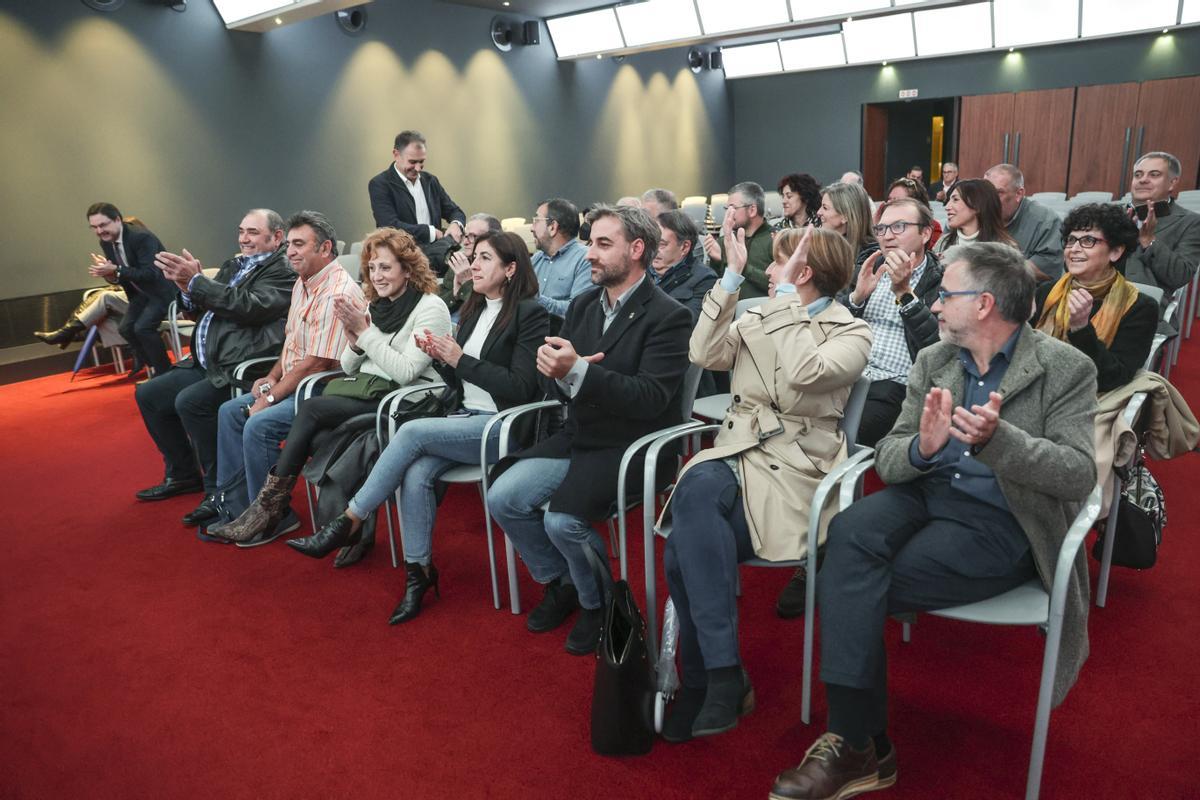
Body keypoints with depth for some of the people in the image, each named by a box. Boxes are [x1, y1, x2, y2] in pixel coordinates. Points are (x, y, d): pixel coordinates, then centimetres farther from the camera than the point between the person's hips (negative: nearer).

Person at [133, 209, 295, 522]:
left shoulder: (283, 272, -8)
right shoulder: (234, 265, 20)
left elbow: (248, 307, -22)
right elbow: (198, 307, 18)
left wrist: (195, 281, -22)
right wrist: (186, 285, -4)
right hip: (207, 364, 10)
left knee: (190, 401, -29)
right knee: (148, 395, 13)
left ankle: (219, 491, -13)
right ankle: (183, 474, 25)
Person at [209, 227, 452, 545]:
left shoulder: (431, 308, -7)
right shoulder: (376, 305, 15)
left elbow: (405, 372, -17)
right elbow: (349, 368, 16)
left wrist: (365, 331, -14)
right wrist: (354, 339, -5)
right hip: (363, 389, 6)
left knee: (311, 409, -23)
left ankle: (270, 504, -13)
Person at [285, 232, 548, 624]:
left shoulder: (530, 313, -8)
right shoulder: (473, 310, 15)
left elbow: (521, 389, -15)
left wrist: (460, 360, -15)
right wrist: (440, 357, -3)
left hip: (503, 427, -6)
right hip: (466, 418, 6)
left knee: (411, 432, -25)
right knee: (416, 473, -22)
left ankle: (348, 523, -13)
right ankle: (418, 571, -10)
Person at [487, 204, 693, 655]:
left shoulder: (668, 316, -12)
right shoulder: (583, 305, 9)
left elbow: (653, 398, -23)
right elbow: (555, 384, 5)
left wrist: (579, 372, -33)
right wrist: (558, 371, -21)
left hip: (632, 446, -7)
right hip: (580, 436, 7)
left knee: (563, 518, -26)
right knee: (502, 498, -8)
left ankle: (599, 604, 6)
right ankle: (559, 584, 16)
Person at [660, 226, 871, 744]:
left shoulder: (852, 333, 3)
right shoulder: (757, 319, 19)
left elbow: (804, 373, -18)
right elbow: (704, 354, 1)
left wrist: (787, 295, -11)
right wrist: (730, 279, 1)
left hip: (792, 470, -4)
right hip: (732, 455, 5)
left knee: (688, 543, -29)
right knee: (696, 490, -31)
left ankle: (712, 676, -11)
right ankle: (721, 674, -19)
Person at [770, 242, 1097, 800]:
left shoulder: (1066, 369, -2)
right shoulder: (932, 362, 10)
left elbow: (1080, 476, -12)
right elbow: (888, 458, 4)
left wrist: (997, 439, -29)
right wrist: (921, 447, -20)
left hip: (1001, 523, -4)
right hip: (927, 494, 5)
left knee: (849, 582, -24)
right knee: (850, 532, -29)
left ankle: (857, 745, -6)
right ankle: (855, 741, -24)